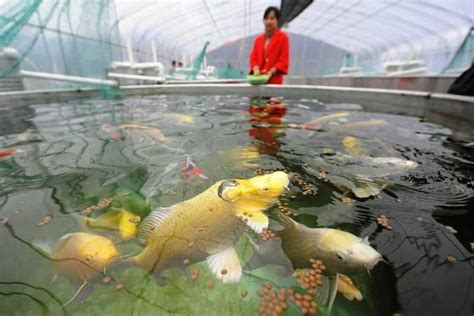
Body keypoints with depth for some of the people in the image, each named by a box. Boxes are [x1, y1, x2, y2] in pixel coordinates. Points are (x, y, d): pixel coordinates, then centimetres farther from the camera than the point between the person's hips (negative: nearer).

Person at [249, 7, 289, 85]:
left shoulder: (283, 37, 3)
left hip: (274, 81, -4)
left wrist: (272, 71, -17)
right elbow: (253, 57, 12)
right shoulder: (258, 39, 17)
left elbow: (284, 60, -3)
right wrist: (256, 69, -9)